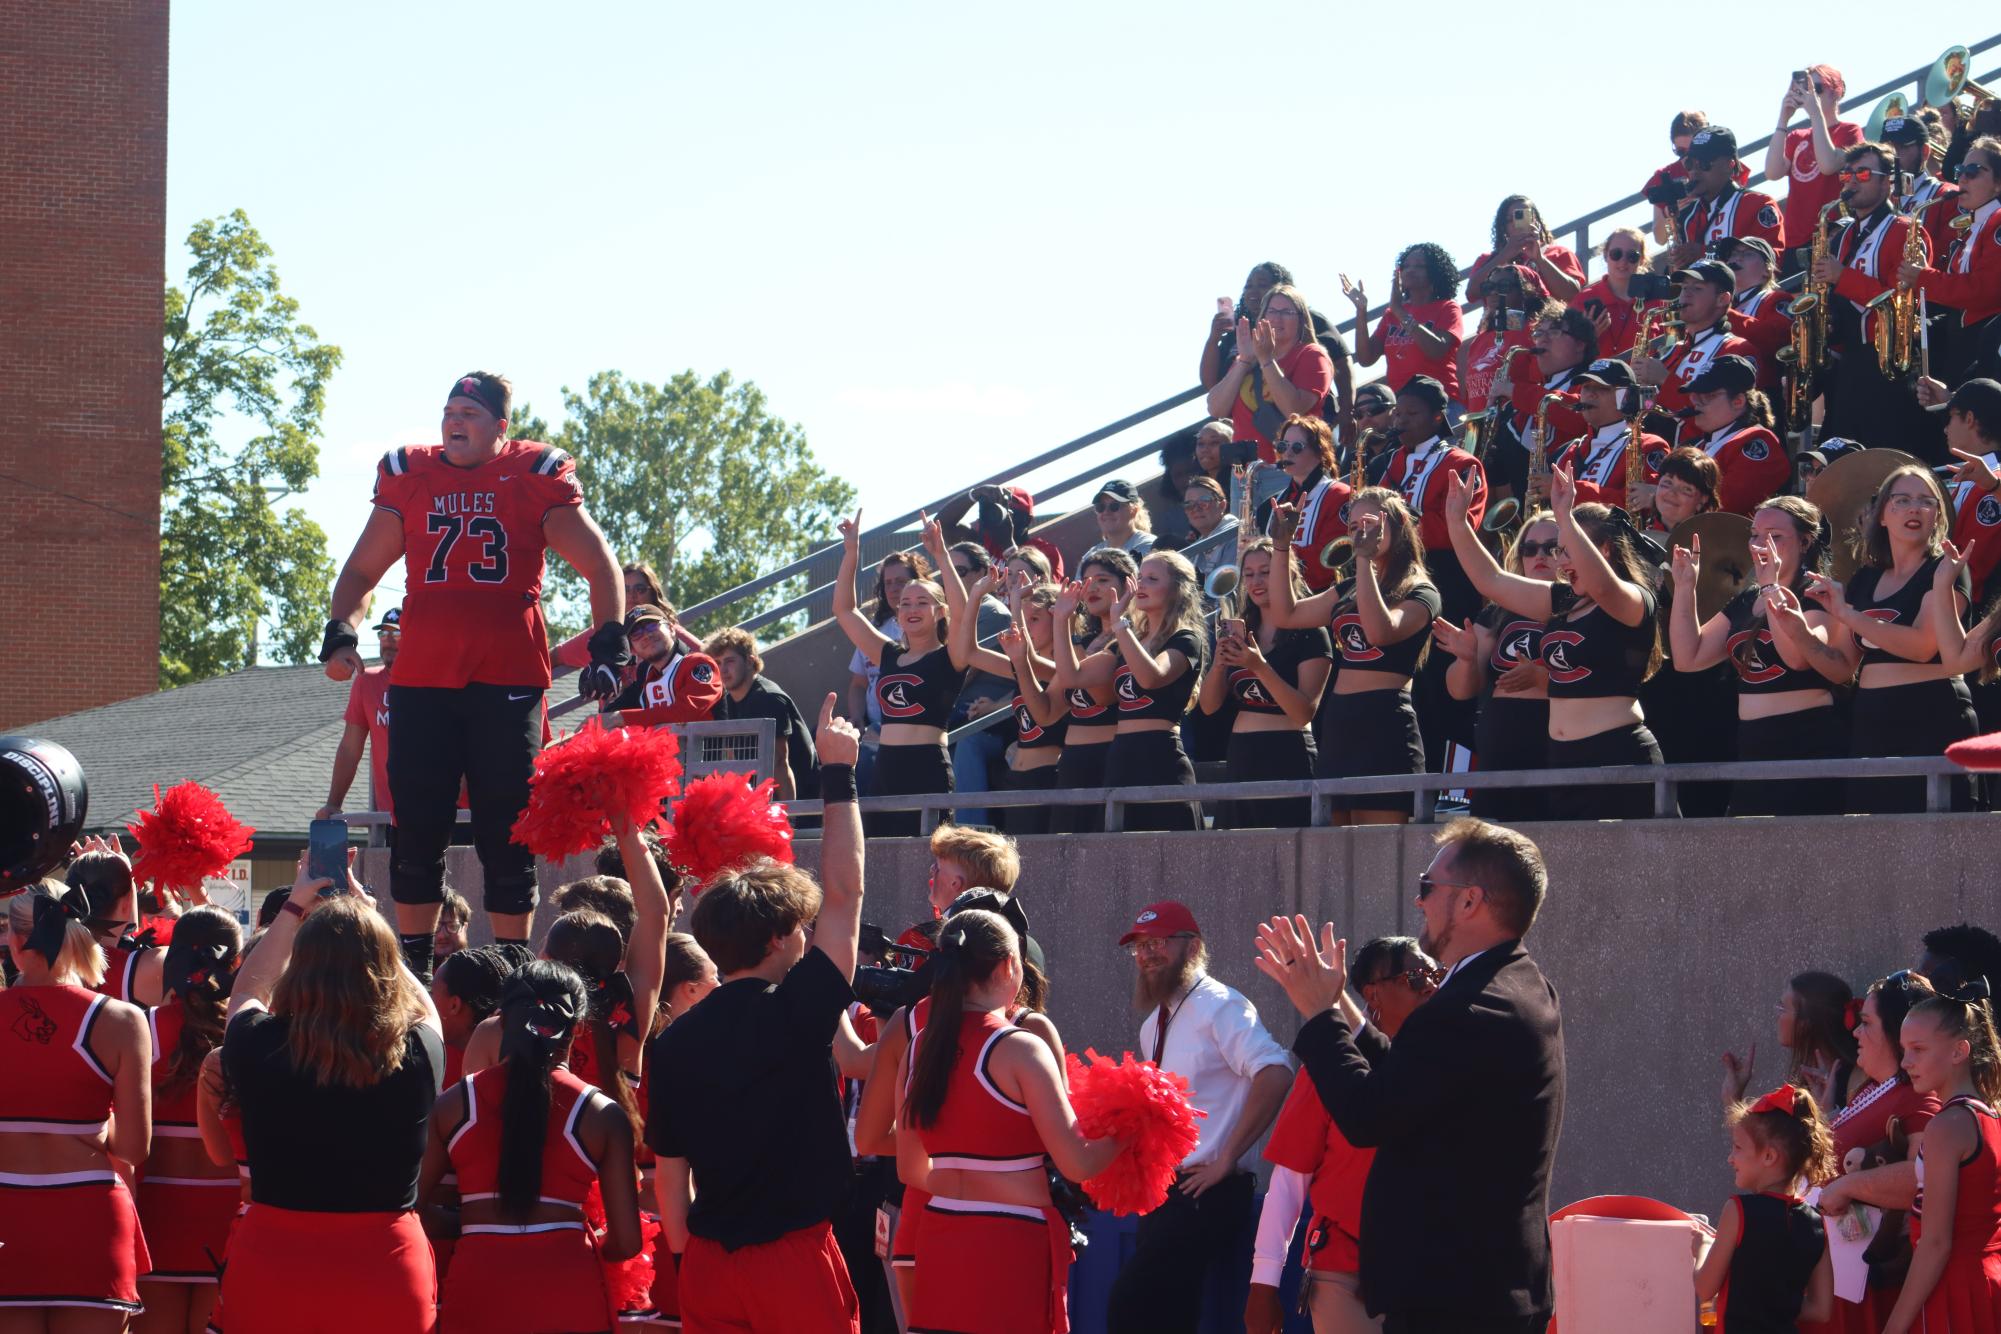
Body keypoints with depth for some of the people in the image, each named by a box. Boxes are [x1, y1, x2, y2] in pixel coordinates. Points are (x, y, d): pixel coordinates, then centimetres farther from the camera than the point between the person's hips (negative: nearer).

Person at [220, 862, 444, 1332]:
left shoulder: (259, 1048, -13)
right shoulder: (417, 1054, -12)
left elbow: (246, 993, 13)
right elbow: (423, 1007, 14)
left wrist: (293, 908, 22)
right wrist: (366, 917, 22)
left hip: (270, 1267, 0)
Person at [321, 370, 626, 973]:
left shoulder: (536, 476, 3)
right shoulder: (409, 476, 11)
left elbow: (600, 566, 5)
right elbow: (362, 568, 19)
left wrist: (609, 646, -7)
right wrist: (338, 631, 2)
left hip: (509, 679, -3)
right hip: (421, 678, 3)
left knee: (506, 833, 0)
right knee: (416, 831, 2)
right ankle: (413, 969, 11)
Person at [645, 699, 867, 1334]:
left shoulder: (674, 1041, 3)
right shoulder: (796, 1014, -9)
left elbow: (668, 1172, 7)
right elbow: (844, 892, -1)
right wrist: (837, 775, 6)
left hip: (709, 1264, 5)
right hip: (794, 1258, -5)